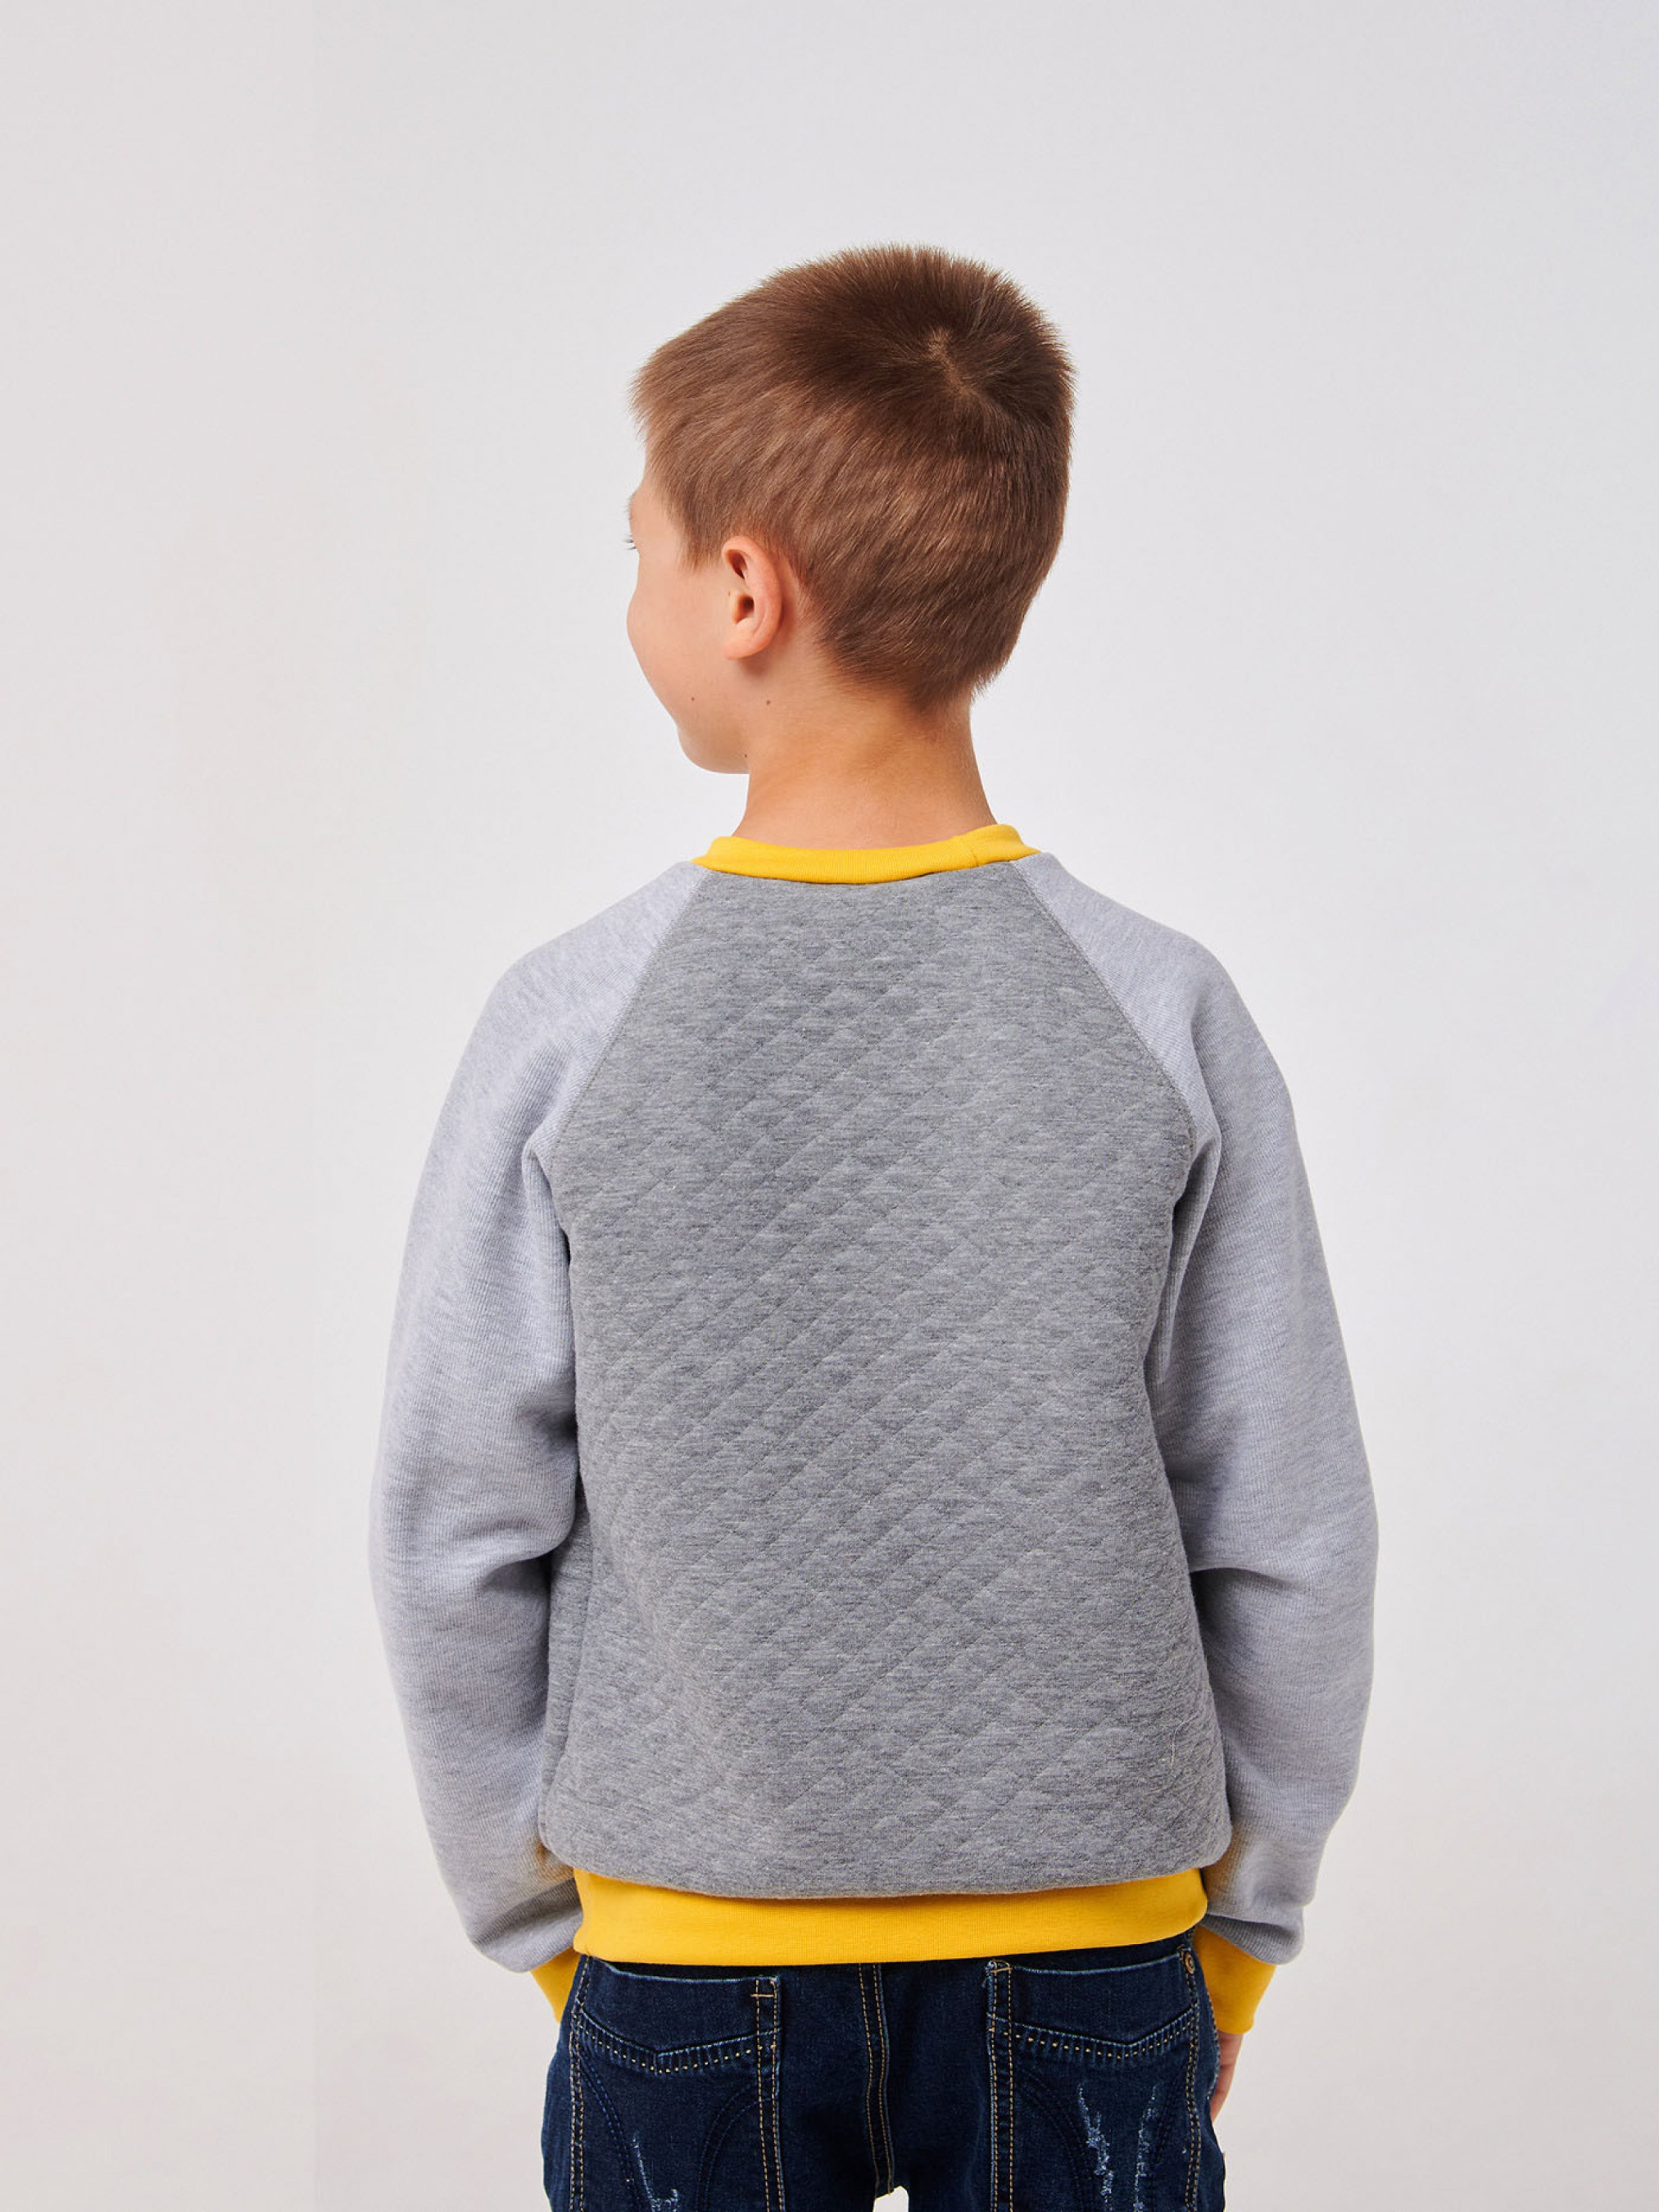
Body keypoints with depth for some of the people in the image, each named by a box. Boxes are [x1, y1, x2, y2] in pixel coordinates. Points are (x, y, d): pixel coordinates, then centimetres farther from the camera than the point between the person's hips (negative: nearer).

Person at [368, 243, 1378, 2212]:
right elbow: (1285, 1546, -4)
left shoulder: (566, 1027, -11)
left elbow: (458, 1543, -5)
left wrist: (534, 1911, 9)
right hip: (1093, 1966, 1)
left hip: (687, 1972, 0)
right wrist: (1239, 1932, 10)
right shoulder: (1165, 1019, -9)